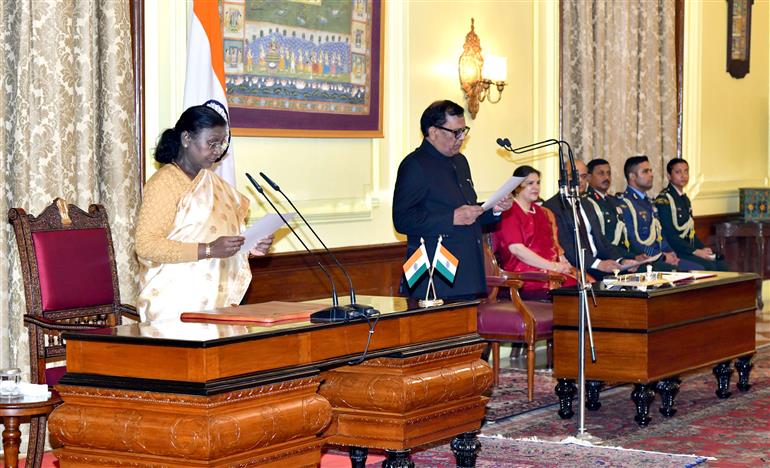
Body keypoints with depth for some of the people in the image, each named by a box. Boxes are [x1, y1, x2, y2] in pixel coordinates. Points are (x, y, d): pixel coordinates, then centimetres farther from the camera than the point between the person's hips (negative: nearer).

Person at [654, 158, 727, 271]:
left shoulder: (685, 199, 19)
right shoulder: (663, 200, -10)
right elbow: (669, 235, -17)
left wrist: (703, 249, 4)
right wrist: (696, 251, -18)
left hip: (689, 249, 8)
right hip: (673, 253, -8)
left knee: (721, 264, -12)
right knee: (708, 266, -26)